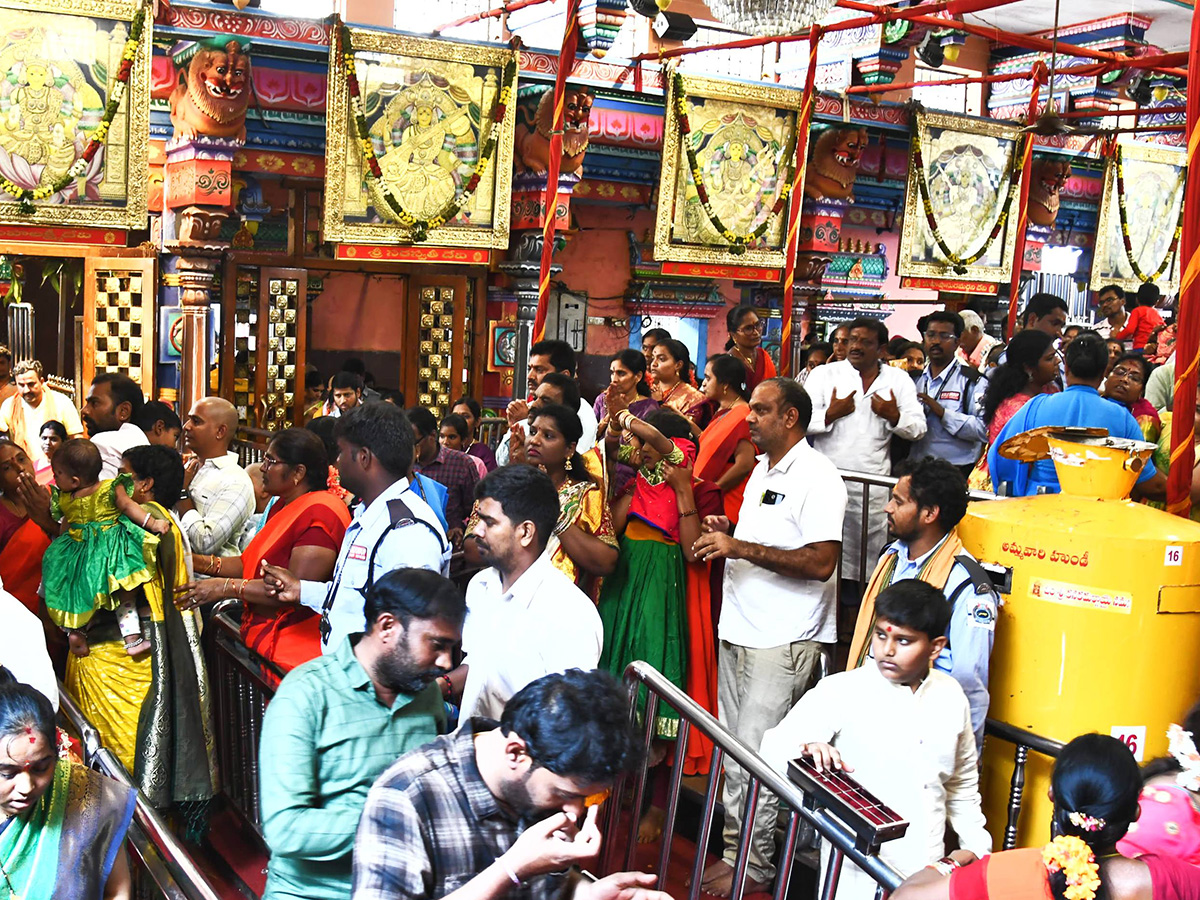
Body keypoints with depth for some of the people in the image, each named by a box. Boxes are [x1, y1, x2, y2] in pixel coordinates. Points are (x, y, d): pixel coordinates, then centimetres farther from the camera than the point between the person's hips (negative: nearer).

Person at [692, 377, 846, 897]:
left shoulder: (817, 478, -14)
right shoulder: (762, 469, 15)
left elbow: (820, 562, -22)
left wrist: (741, 548, -23)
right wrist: (727, 532, 6)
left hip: (783, 640, -9)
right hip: (738, 629, 9)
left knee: (757, 751, -3)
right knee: (732, 747, 14)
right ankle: (734, 849, 26)